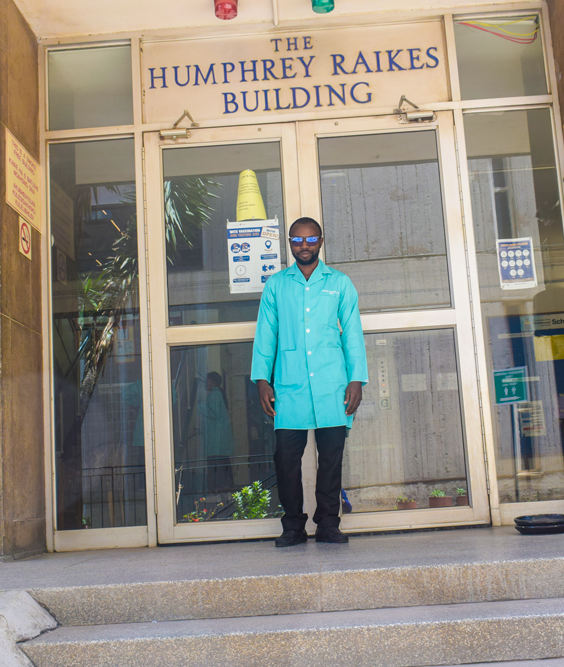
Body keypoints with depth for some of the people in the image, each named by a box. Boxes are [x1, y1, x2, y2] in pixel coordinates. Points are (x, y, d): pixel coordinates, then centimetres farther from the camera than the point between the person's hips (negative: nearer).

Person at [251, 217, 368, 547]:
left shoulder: (340, 283, 12)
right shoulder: (276, 285, 13)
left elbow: (353, 332, 10)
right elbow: (265, 334, 13)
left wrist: (357, 379, 1)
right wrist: (262, 379, 3)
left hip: (332, 384, 0)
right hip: (289, 386, 0)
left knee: (332, 455, 1)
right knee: (287, 455, -3)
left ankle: (328, 524, 13)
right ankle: (293, 526, 9)